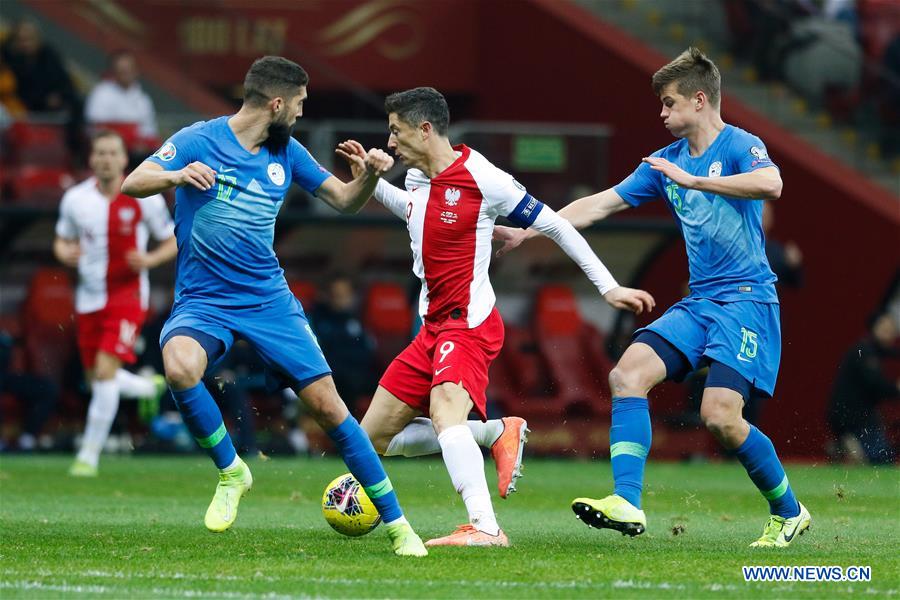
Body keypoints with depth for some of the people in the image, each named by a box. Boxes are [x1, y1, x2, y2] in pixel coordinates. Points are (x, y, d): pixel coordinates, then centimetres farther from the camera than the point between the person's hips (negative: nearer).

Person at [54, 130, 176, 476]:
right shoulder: (75, 199, 0)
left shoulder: (143, 198, -7)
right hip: (90, 299, 4)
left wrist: (150, 260, -17)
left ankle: (89, 456, -10)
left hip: (127, 296, -4)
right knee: (97, 379, 10)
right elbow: (62, 241, 14)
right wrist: (65, 253, -10)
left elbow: (173, 241, 3)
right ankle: (150, 388, 43)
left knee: (106, 371, -19)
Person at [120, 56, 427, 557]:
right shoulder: (198, 141, -8)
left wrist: (371, 174, -7)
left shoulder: (287, 153, 6)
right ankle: (231, 472, -9)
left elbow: (345, 200, 15)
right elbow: (133, 183, -17)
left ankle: (397, 524, 7)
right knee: (180, 368, -35)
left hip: (271, 302, 3)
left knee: (327, 404, -5)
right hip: (203, 302, -3)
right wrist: (176, 176, -39)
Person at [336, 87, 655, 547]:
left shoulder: (483, 179, -14)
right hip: (433, 326, 9)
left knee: (444, 410, -35)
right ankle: (498, 432, 14)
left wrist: (608, 287, -6)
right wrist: (368, 177, 22)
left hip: (470, 323, -9)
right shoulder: (417, 178, 9)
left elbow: (556, 226, -7)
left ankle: (485, 528, -44)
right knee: (375, 436, 6)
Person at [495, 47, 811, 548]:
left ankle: (789, 513, 3)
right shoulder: (666, 162, 14)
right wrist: (526, 232, 14)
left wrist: (693, 180, -26)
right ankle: (627, 502, -15)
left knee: (719, 415, -18)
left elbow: (771, 184, -30)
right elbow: (600, 204, 18)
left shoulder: (740, 146, -8)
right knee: (628, 374, -11)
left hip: (747, 299, -8)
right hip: (699, 302, 8)